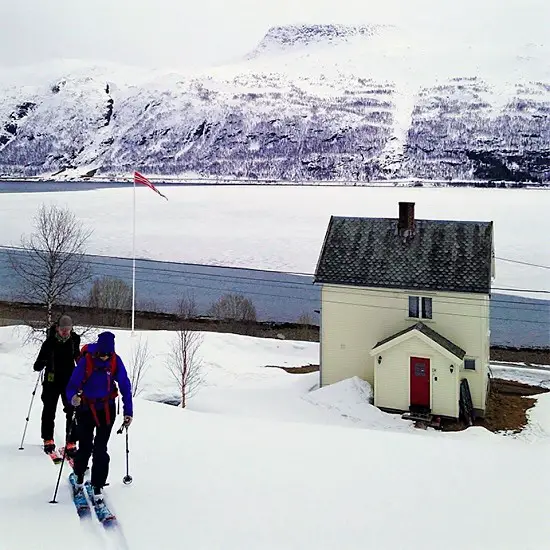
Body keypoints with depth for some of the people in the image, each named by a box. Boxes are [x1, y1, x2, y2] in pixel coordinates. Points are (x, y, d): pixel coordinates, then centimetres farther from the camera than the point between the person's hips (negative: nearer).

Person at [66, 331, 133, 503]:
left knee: (100, 449, -5)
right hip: (86, 409, -1)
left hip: (107, 409, 1)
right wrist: (73, 398, -40)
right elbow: (72, 385, -18)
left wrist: (128, 412, -7)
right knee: (85, 447, 8)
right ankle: (79, 475, 37)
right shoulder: (86, 360, -19)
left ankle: (98, 485, 6)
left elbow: (125, 386, -5)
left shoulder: (115, 361, -12)